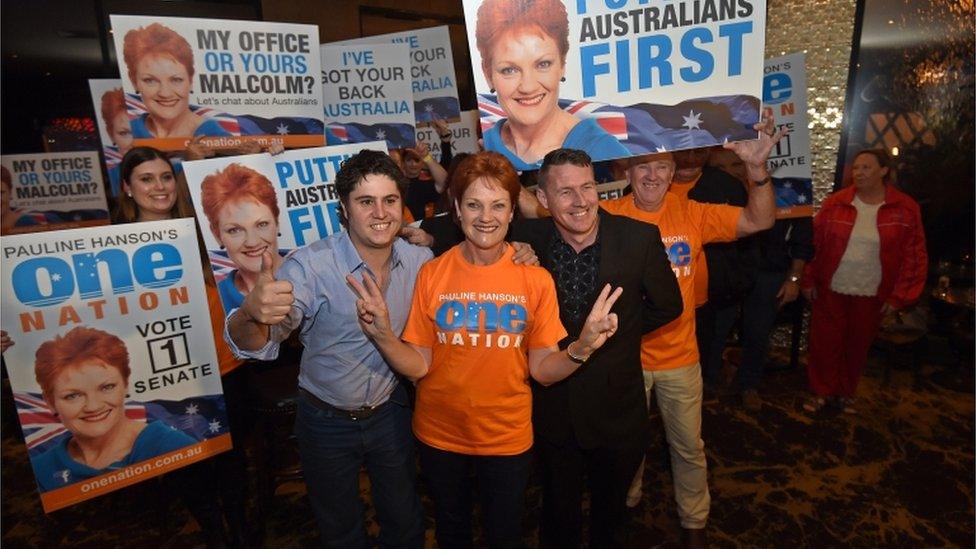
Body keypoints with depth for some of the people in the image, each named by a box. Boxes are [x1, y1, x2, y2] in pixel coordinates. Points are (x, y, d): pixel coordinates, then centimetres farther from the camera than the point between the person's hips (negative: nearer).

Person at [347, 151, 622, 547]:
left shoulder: (535, 279, -13)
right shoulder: (431, 274, -12)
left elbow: (542, 369, -11)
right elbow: (418, 366, -11)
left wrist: (581, 348, -29)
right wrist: (382, 336, -28)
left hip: (507, 438, 0)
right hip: (439, 435, 1)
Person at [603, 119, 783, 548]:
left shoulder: (693, 214, -6)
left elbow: (759, 221, -10)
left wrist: (757, 167, -25)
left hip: (679, 356, 1)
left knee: (688, 446, 18)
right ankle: (626, 503, 50)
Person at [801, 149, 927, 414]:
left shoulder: (905, 208, -4)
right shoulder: (835, 202, -5)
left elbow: (915, 256, -2)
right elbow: (815, 243, -2)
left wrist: (899, 295, -5)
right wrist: (809, 280, -3)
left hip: (872, 295, 1)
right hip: (830, 289, 0)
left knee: (858, 345, 15)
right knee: (825, 342, 7)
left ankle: (847, 392, 34)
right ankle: (822, 391, 25)